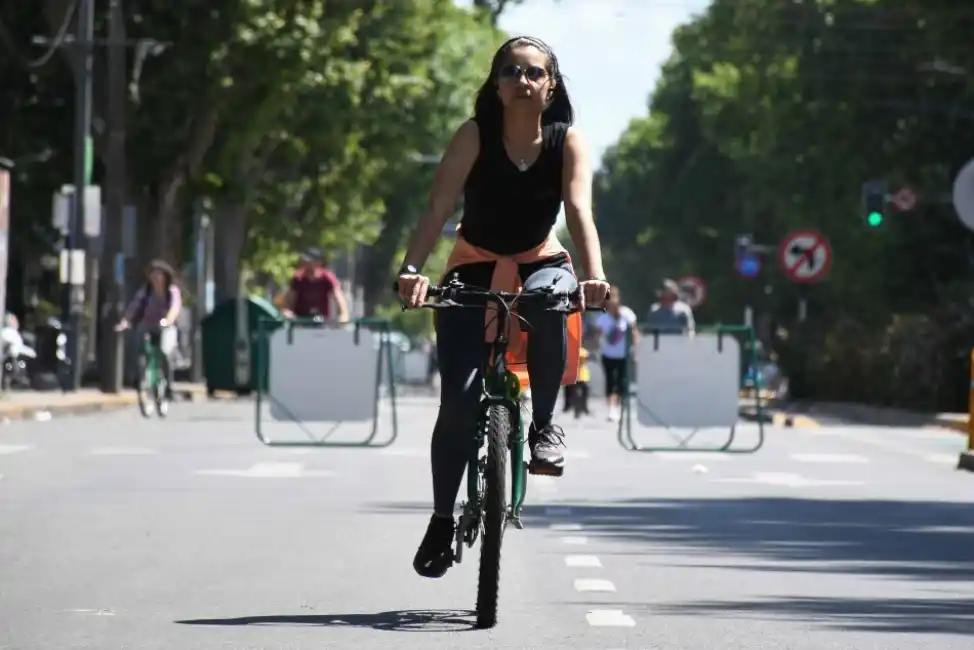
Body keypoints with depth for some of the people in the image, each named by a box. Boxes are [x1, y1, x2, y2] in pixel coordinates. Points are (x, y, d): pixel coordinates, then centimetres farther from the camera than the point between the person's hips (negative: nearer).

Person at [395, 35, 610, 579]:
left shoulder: (568, 142, -11)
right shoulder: (475, 136, -15)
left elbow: (580, 211, -23)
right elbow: (438, 209, -25)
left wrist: (594, 275, -42)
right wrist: (413, 269, -42)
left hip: (540, 263, 1)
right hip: (474, 269, -1)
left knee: (550, 301, -38)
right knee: (459, 401, -15)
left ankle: (544, 424, -18)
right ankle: (443, 520, 1)